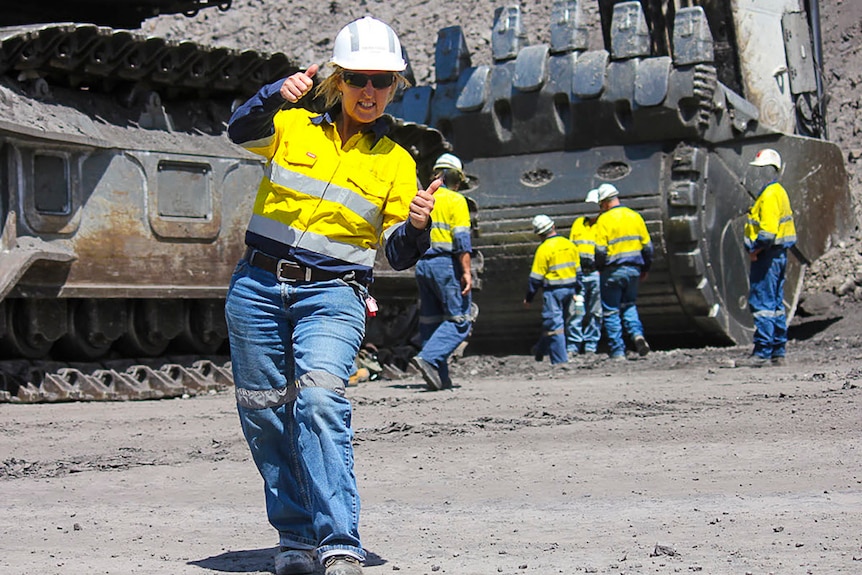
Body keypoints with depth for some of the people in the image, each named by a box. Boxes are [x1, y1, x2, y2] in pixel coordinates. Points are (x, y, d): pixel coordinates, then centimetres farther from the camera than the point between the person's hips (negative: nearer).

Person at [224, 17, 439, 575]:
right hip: (258, 286, 2)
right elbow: (241, 131, -12)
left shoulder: (396, 162, 8)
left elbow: (398, 253, 4)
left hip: (332, 295, -2)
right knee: (264, 414, 5)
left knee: (319, 400, -24)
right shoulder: (293, 127, 9)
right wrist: (278, 95, -30)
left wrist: (417, 226, -19)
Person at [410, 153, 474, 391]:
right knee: (459, 321, -4)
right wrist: (466, 272, -14)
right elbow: (461, 239, -13)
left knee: (431, 321, 11)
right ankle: (427, 358, -24)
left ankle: (440, 376, 8)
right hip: (447, 264, -7)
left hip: (422, 264, 7)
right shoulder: (456, 200, -4)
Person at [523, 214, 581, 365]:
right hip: (569, 289, 7)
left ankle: (560, 360, -4)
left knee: (554, 324, -3)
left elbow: (536, 277, -12)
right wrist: (576, 291, 23)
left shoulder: (544, 249, -14)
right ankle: (541, 350, 33)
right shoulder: (569, 245, 5)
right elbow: (578, 269, 13)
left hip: (553, 290, -7)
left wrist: (529, 298, -2)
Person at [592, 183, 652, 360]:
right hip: (633, 270, 5)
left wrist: (598, 268, 2)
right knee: (629, 306, 21)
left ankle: (617, 351, 3)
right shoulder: (635, 216, 7)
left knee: (611, 312, 4)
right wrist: (645, 269, 21)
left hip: (613, 271, -5)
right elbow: (647, 246, 10)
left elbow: (600, 250, -14)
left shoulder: (604, 219, -9)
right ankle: (637, 333, -5)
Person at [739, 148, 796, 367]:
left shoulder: (769, 195, -15)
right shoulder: (779, 192, 17)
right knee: (776, 303, 13)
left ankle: (763, 351, -9)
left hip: (767, 254, -11)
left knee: (762, 303, -9)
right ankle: (778, 351, 16)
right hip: (779, 253, 11)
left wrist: (755, 249, -15)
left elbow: (768, 231, -26)